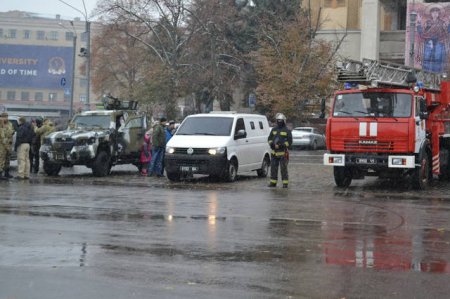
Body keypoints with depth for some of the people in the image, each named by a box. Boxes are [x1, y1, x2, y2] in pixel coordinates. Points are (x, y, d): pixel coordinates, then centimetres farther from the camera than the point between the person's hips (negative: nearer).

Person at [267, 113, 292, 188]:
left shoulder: (287, 130, 1)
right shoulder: (274, 129, 14)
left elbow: (290, 141, -3)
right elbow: (269, 138, 16)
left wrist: (283, 145, -18)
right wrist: (271, 143, -5)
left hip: (283, 153, -5)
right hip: (274, 152, 5)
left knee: (283, 168, -5)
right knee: (273, 168, 5)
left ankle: (285, 183, -1)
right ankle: (273, 182, 13)